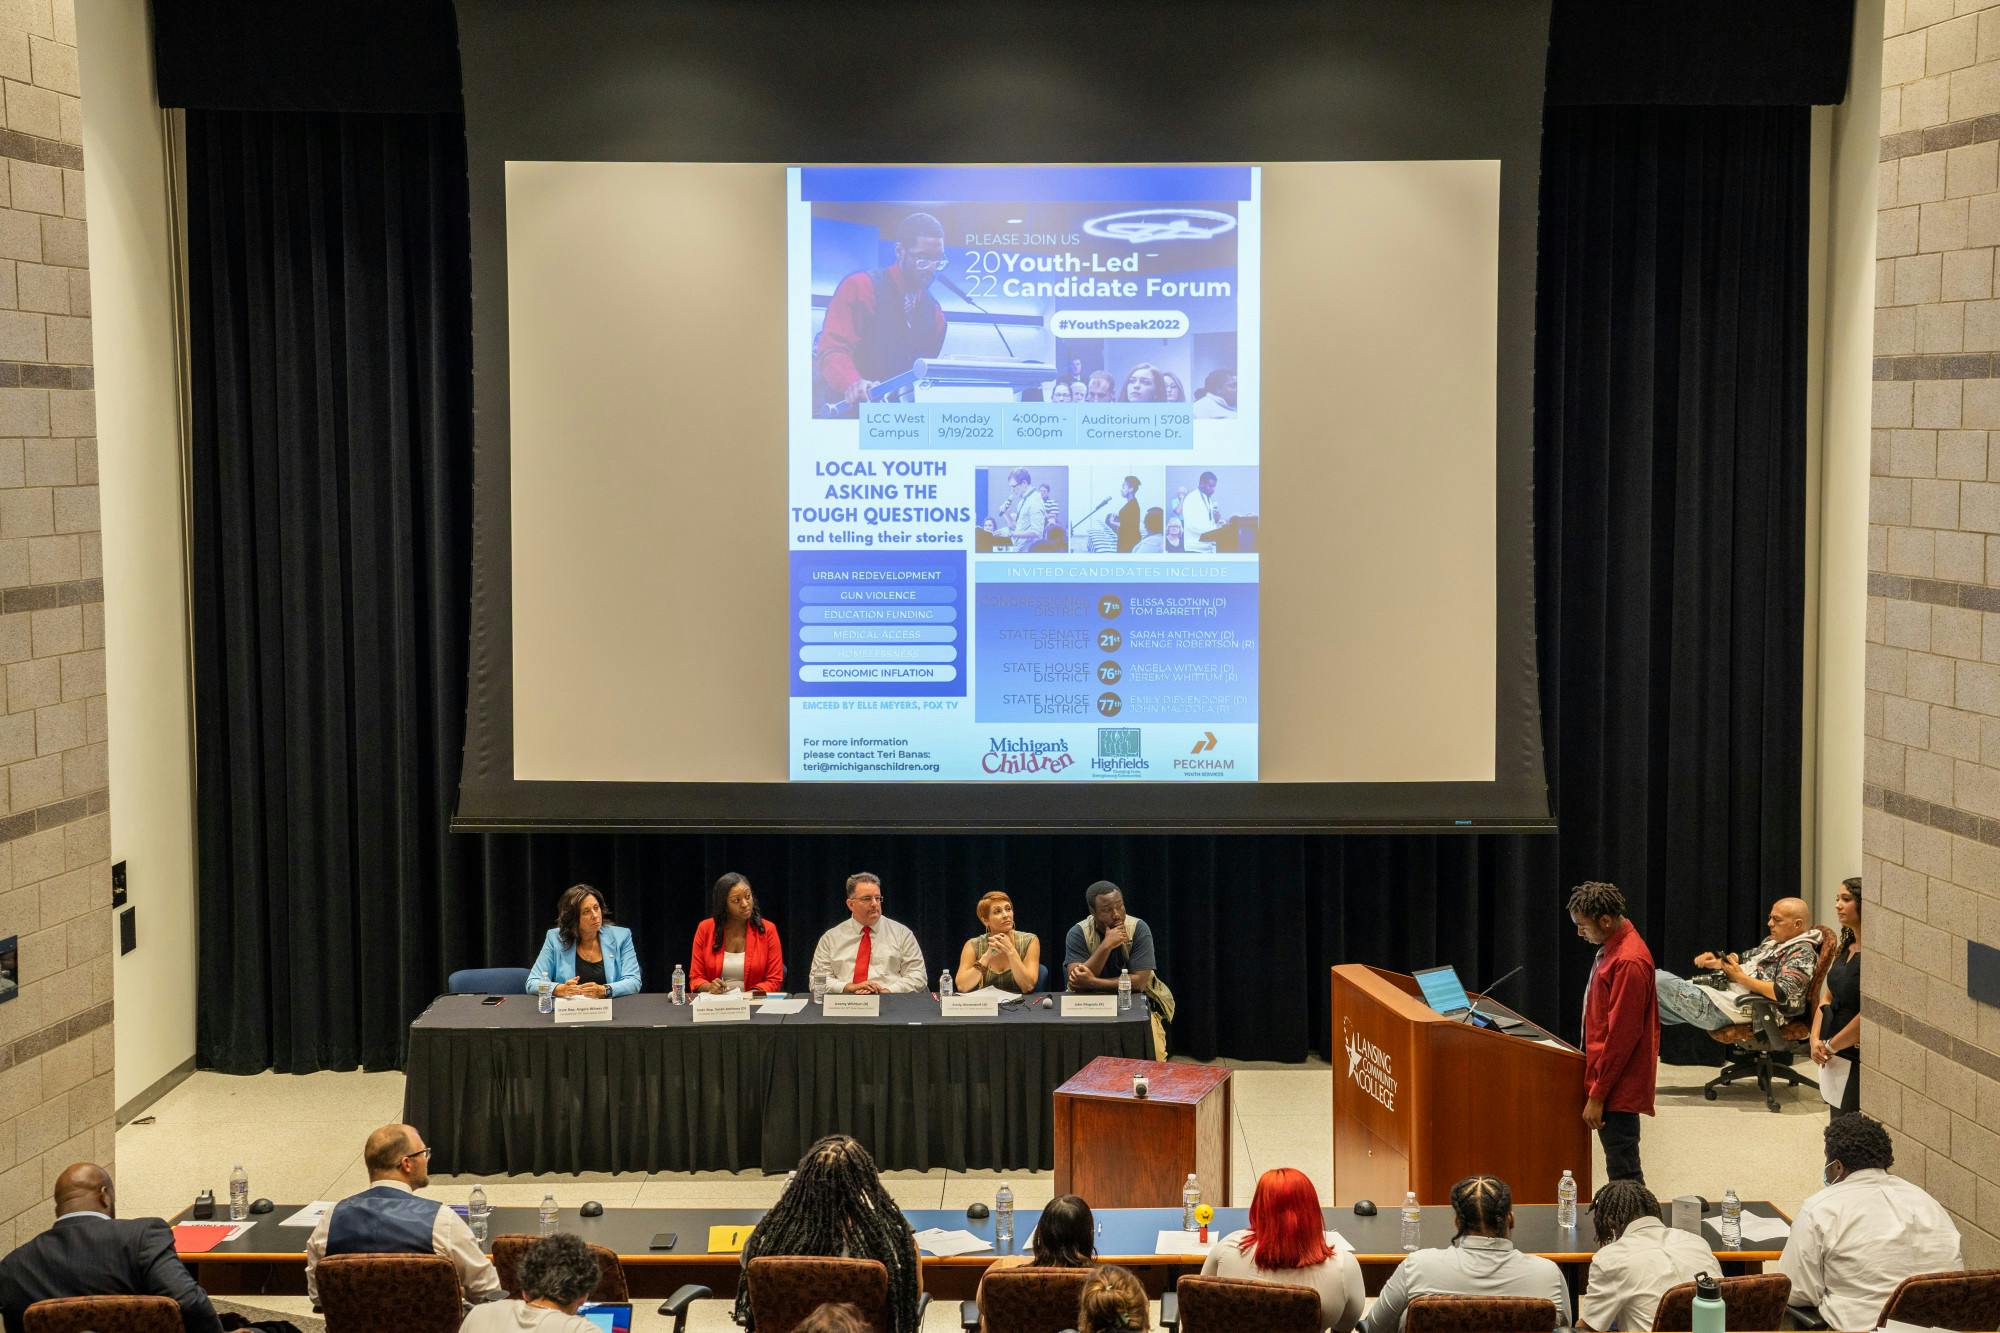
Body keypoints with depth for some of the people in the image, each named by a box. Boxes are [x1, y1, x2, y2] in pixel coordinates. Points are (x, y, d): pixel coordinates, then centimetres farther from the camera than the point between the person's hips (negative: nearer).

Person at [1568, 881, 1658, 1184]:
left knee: (1623, 1173, -5)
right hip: (1609, 1079, 10)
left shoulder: (1628, 962, -20)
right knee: (1622, 1170, 12)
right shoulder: (1613, 948, 10)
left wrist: (1597, 1096, -18)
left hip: (1617, 1088, -10)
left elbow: (1621, 1036, -21)